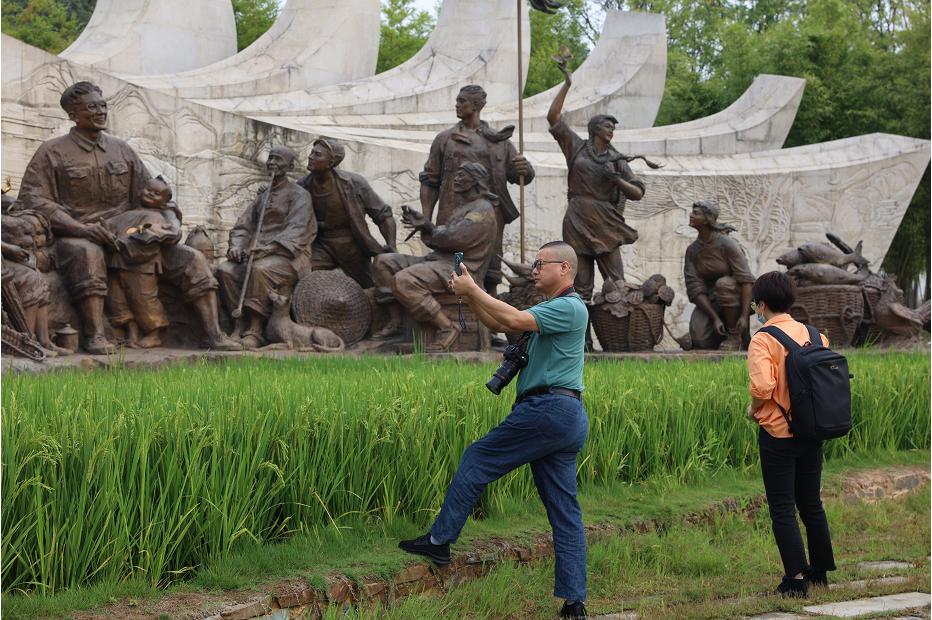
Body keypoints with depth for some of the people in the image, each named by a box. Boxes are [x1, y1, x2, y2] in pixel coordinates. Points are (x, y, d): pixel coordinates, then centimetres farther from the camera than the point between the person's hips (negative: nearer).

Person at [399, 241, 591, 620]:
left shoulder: (569, 307, -8)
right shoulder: (553, 310, 24)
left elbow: (515, 320, -22)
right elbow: (499, 325, 23)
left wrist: (473, 290, -13)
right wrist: (470, 296, 8)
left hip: (548, 410, -10)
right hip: (567, 418, 10)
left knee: (477, 460, 1)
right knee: (565, 512, 5)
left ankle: (440, 541, 9)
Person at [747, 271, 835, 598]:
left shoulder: (763, 340, -15)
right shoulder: (813, 334, 3)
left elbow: (763, 387, -27)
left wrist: (753, 409, -7)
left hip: (778, 433, -6)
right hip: (812, 432, 6)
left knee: (783, 509, 2)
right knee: (811, 503, 18)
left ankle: (796, 578, -1)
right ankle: (820, 571, 25)